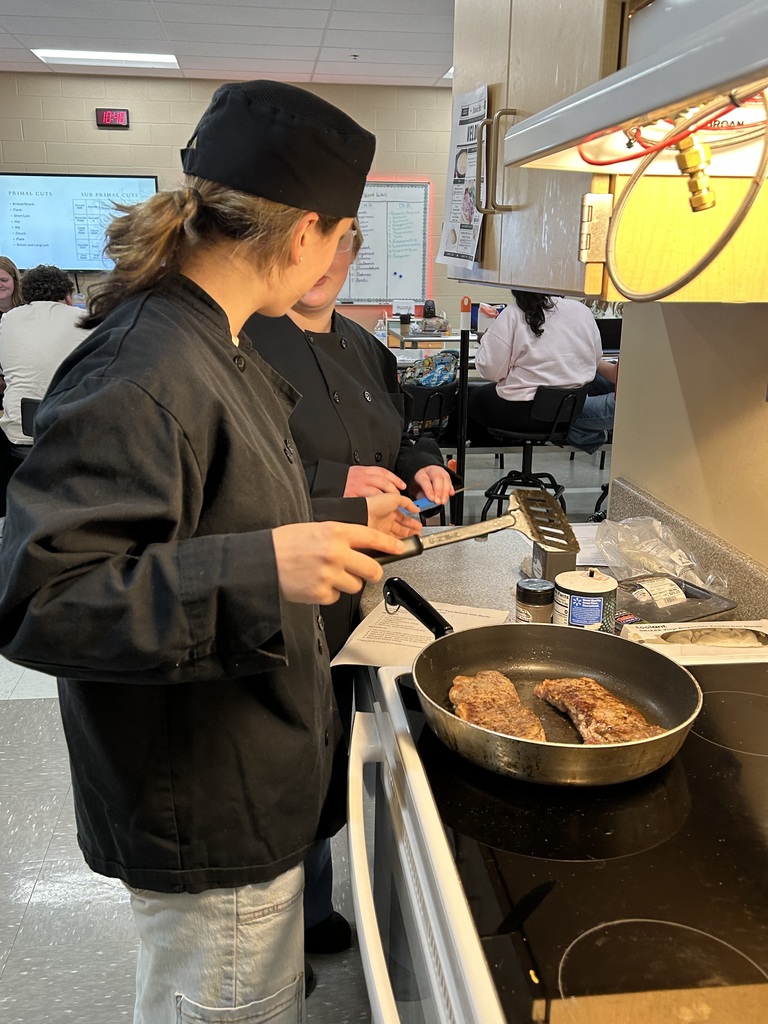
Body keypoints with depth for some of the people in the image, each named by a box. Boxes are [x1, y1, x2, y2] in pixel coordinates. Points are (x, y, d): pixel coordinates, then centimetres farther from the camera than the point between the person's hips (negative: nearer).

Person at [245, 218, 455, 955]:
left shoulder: (363, 349, 12)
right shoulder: (247, 343, -13)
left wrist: (421, 468, 2)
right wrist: (337, 481, -22)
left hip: (360, 591, 8)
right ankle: (299, 921, 31)